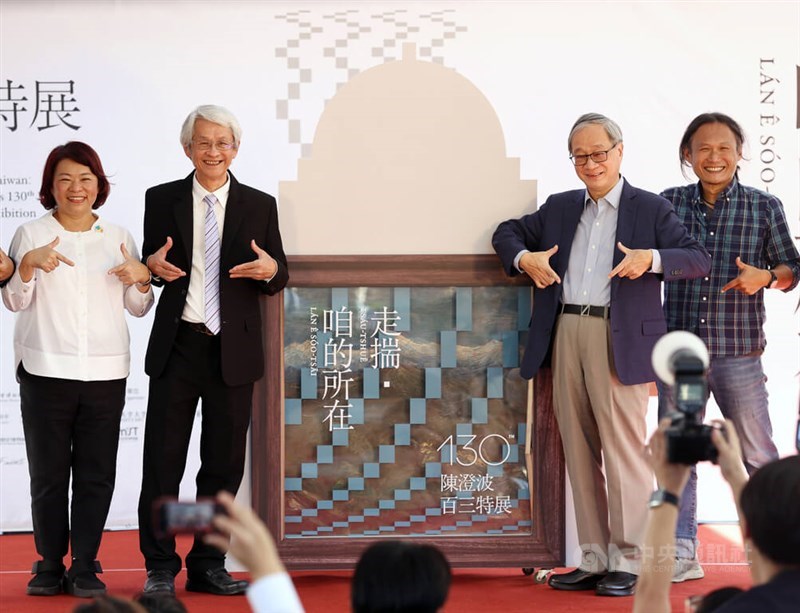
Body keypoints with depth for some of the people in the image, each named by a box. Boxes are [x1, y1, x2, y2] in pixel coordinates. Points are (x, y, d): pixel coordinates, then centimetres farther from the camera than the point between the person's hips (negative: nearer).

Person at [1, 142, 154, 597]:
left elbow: (139, 309, 15)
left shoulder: (119, 238, 11)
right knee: (49, 473, 3)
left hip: (106, 372, 2)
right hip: (46, 371, -2)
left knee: (97, 474, 2)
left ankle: (85, 567, 10)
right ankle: (50, 565, 13)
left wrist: (141, 279, -6)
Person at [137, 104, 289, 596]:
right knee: (163, 461, 0)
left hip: (233, 350, 1)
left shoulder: (260, 205, 6)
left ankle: (209, 565, 20)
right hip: (177, 347, -1)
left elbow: (279, 278, 9)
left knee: (224, 463, 8)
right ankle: (160, 568, 10)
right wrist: (154, 266, -12)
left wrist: (271, 270, -15)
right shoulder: (162, 199, 6)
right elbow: (149, 262, 12)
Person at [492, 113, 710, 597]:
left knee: (623, 448, -6)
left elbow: (700, 260, -2)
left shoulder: (651, 209, 4)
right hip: (566, 335, 5)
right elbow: (508, 232, 26)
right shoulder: (560, 208, 18)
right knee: (580, 450, 7)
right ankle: (594, 560, 14)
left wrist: (652, 259, -20)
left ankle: (627, 563, 1)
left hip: (619, 339, -5)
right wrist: (524, 257, 3)